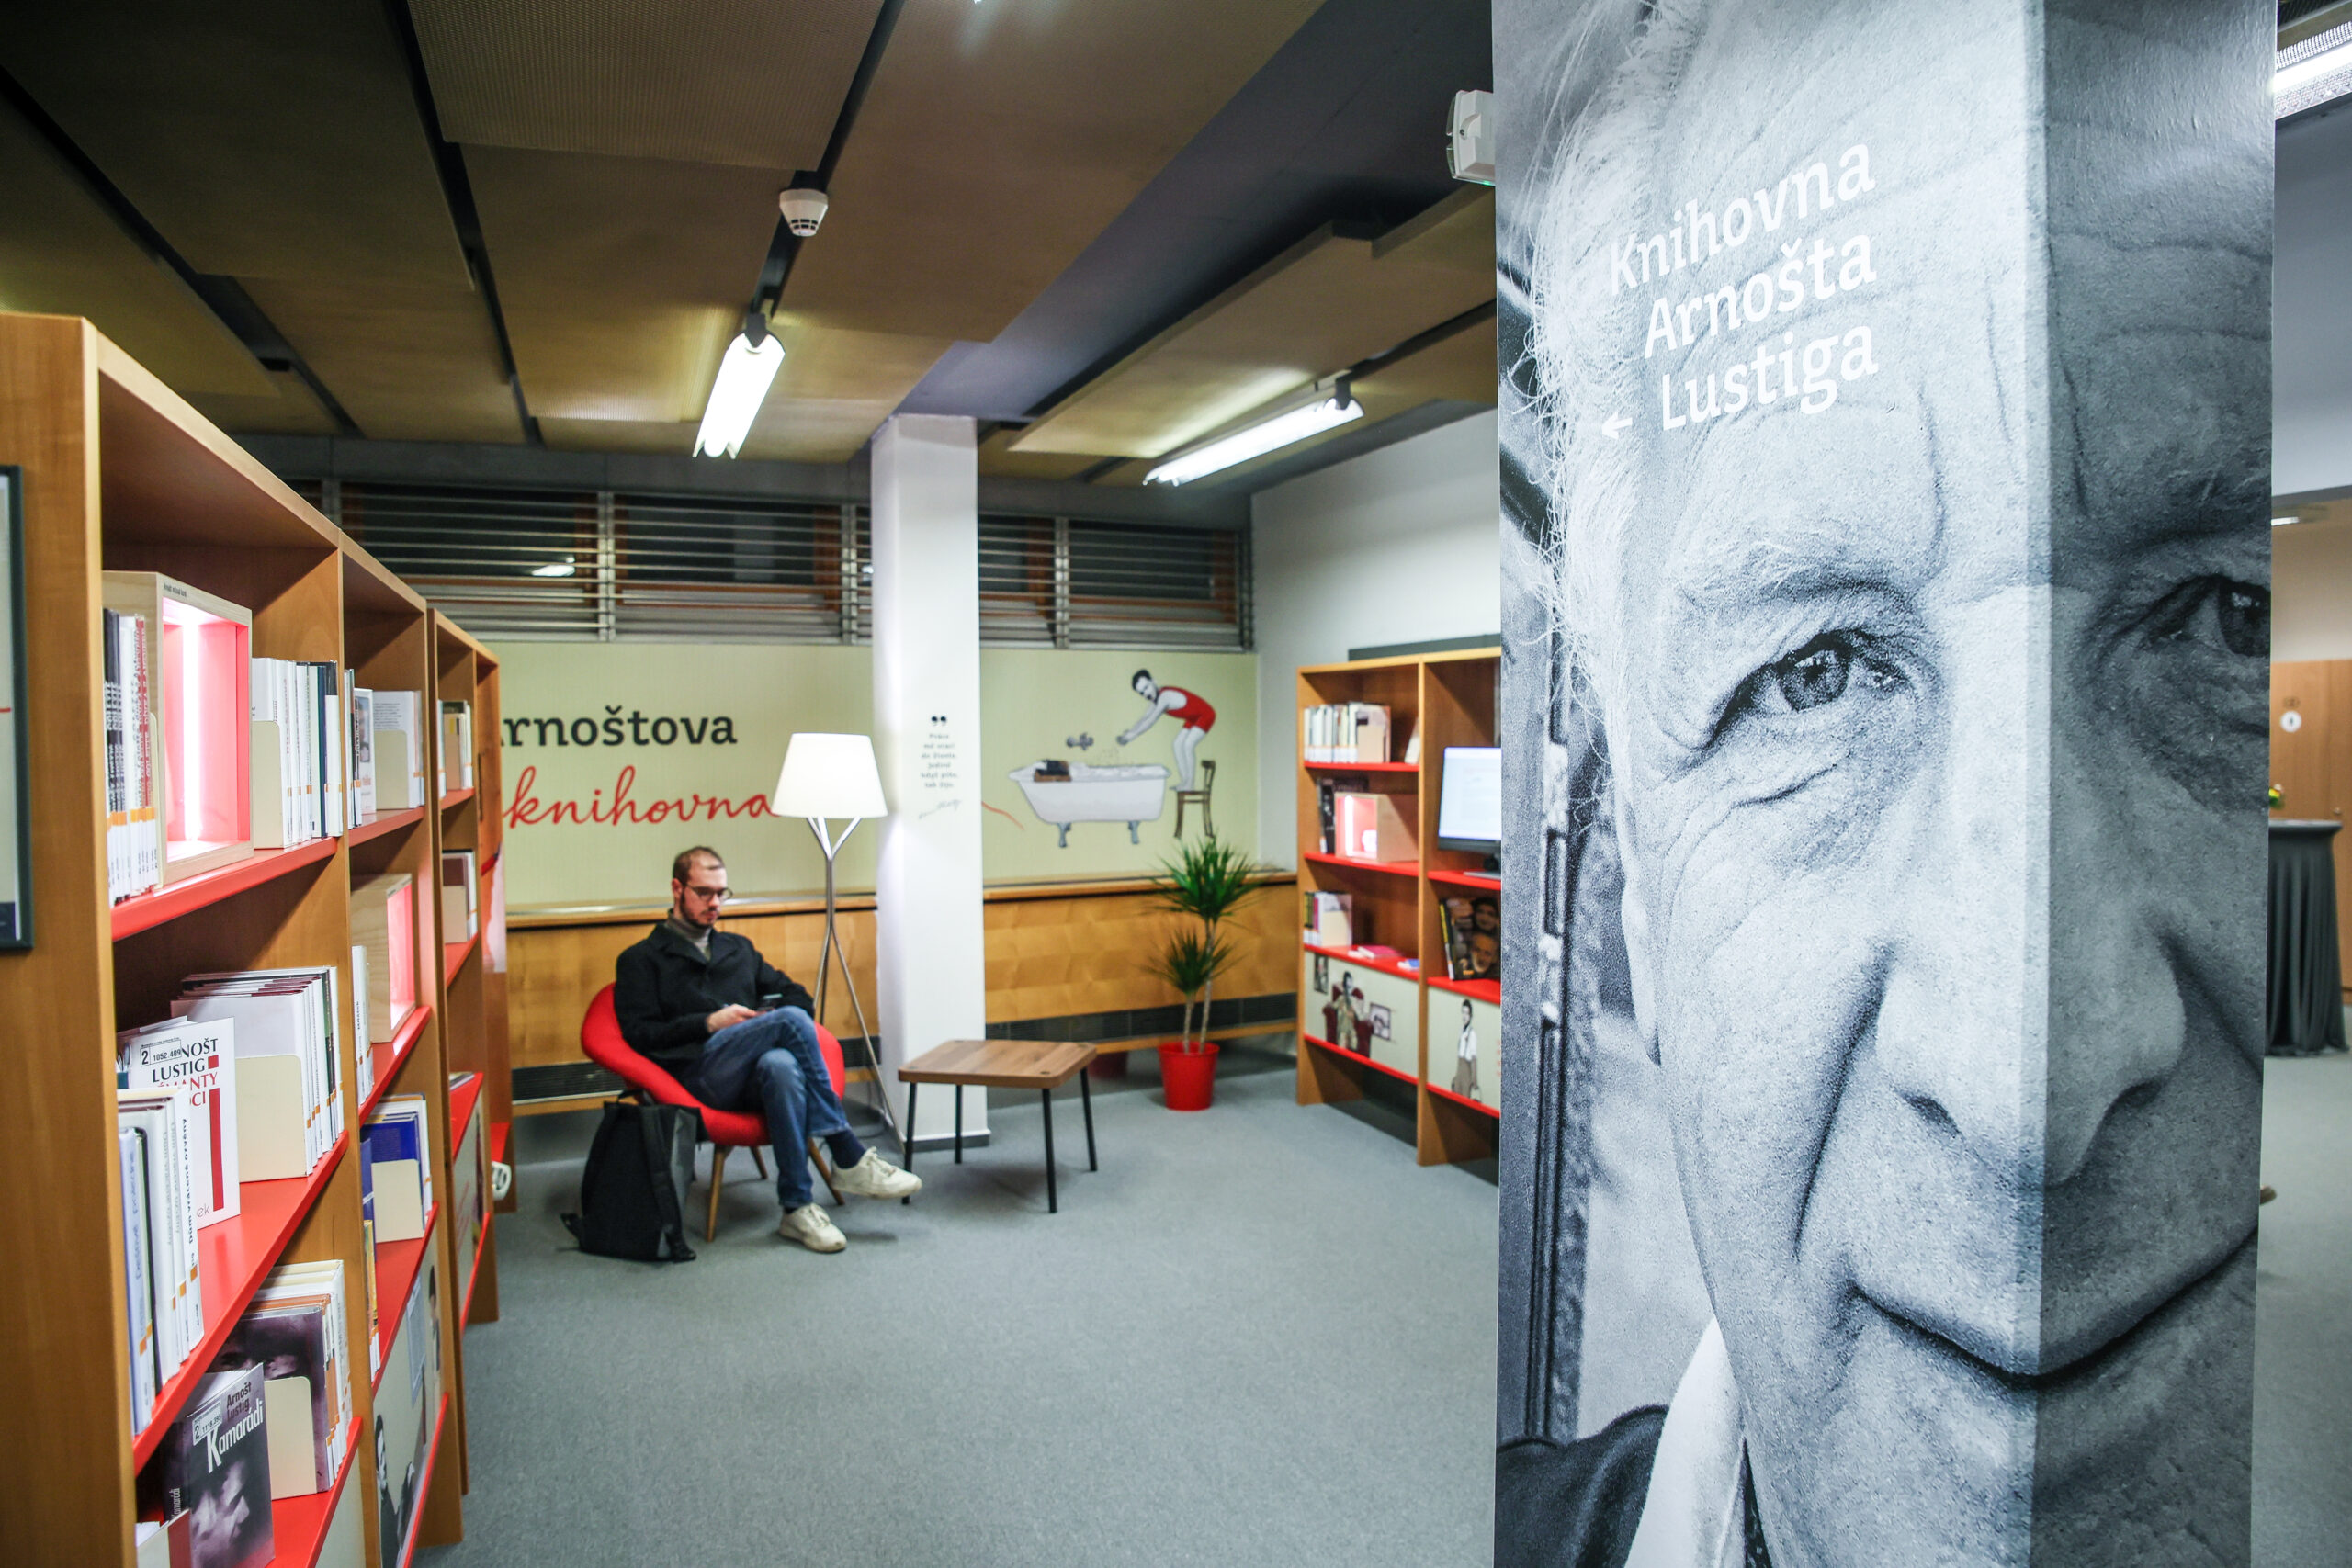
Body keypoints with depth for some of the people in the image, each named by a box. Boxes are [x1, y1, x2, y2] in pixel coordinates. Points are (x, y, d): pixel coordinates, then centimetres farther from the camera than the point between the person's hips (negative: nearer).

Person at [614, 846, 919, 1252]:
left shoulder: (739, 948, 31)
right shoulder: (641, 960, 16)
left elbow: (796, 995, 29)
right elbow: (639, 1035, 3)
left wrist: (774, 1023, 6)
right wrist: (709, 1023, -8)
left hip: (754, 1078, 4)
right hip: (698, 1075, -4)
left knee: (781, 1064, -38)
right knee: (790, 1021, -31)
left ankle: (798, 1208, -39)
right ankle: (849, 1157, -31)